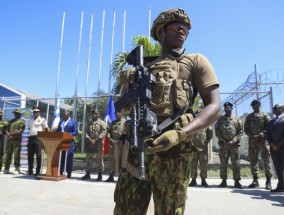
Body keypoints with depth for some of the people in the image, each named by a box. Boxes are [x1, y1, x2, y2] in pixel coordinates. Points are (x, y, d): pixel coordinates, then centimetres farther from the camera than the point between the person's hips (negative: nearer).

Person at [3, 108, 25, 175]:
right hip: (9, 140, 6)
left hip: (17, 140, -6)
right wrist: (8, 134, -5)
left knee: (16, 155, -5)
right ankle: (6, 169, 15)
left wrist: (11, 133, -11)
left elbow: (20, 131, -10)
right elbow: (6, 129, 15)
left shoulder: (22, 121, 0)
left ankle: (17, 169, 0)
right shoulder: (11, 121, 20)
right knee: (8, 154, 7)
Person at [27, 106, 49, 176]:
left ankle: (38, 171, 5)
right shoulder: (30, 120, 17)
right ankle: (30, 170, 17)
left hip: (38, 138, -6)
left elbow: (46, 129, -3)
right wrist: (30, 135, 14)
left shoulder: (42, 120, -1)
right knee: (30, 155, 7)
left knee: (38, 155, -2)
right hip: (31, 138, 6)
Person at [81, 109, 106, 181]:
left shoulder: (102, 123, 0)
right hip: (89, 143, 5)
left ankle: (100, 175, 4)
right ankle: (87, 174, 19)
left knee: (99, 159, -3)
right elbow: (86, 132, 8)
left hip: (98, 144, -5)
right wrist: (90, 140, -9)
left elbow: (103, 132, -10)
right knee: (88, 159, 9)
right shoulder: (89, 123, 17)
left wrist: (95, 140, -16)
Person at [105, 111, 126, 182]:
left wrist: (118, 140, -15)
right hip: (112, 144, 5)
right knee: (111, 159, 6)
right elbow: (108, 131, 18)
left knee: (120, 160, -4)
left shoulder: (125, 122, 1)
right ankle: (111, 176, 16)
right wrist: (110, 139, 0)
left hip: (120, 144, -5)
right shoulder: (112, 123, 19)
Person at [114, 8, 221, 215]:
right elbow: (123, 110, 20)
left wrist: (180, 133, -19)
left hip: (171, 148, -3)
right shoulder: (145, 68, 21)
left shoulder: (195, 61, 10)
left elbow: (215, 106, -3)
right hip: (136, 146, 4)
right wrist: (127, 84, 0)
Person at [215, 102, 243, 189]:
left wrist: (233, 141, -11)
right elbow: (217, 131, 3)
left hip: (234, 145, -1)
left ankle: (237, 181, 10)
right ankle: (223, 181, 13)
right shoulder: (220, 119, 9)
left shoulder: (237, 120, 8)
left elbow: (240, 132, 2)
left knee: (236, 164, 1)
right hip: (223, 145, 1)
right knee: (223, 164, 5)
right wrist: (223, 141, -9)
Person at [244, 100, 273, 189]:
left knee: (266, 160, -4)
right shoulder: (249, 116, 16)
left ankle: (268, 181, 1)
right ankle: (255, 180, 10)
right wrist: (251, 136, -6)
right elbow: (246, 128, 11)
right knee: (253, 160, 3)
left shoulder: (265, 115, 7)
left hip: (262, 140, -3)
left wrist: (260, 135, -14)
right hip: (252, 140, 3)